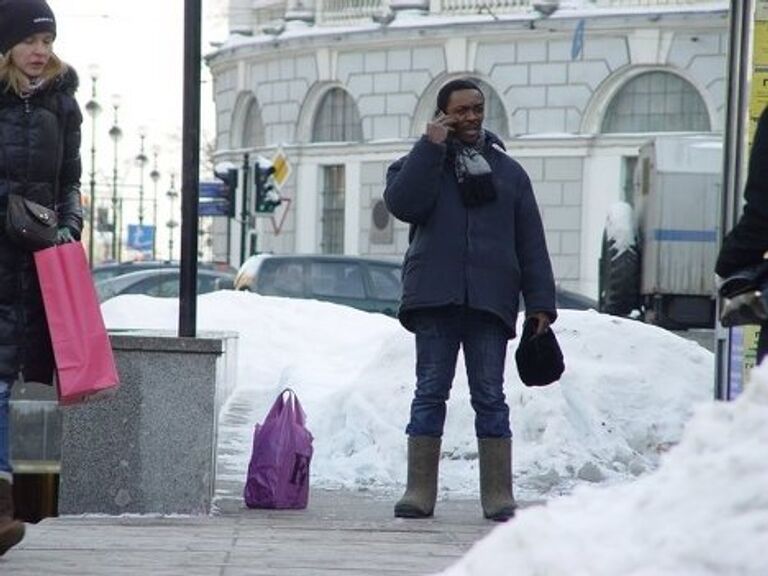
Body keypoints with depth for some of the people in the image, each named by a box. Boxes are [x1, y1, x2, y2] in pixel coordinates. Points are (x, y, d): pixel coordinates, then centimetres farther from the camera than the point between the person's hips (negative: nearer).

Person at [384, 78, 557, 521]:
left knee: (490, 397, -1)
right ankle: (420, 493, 2)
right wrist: (431, 147, -8)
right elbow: (402, 203, -10)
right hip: (435, 298, -1)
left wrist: (541, 303, 4)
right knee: (431, 392, -1)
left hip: (490, 301, 1)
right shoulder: (422, 163, 12)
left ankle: (499, 497, -1)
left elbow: (532, 244, 13)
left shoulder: (509, 173, 16)